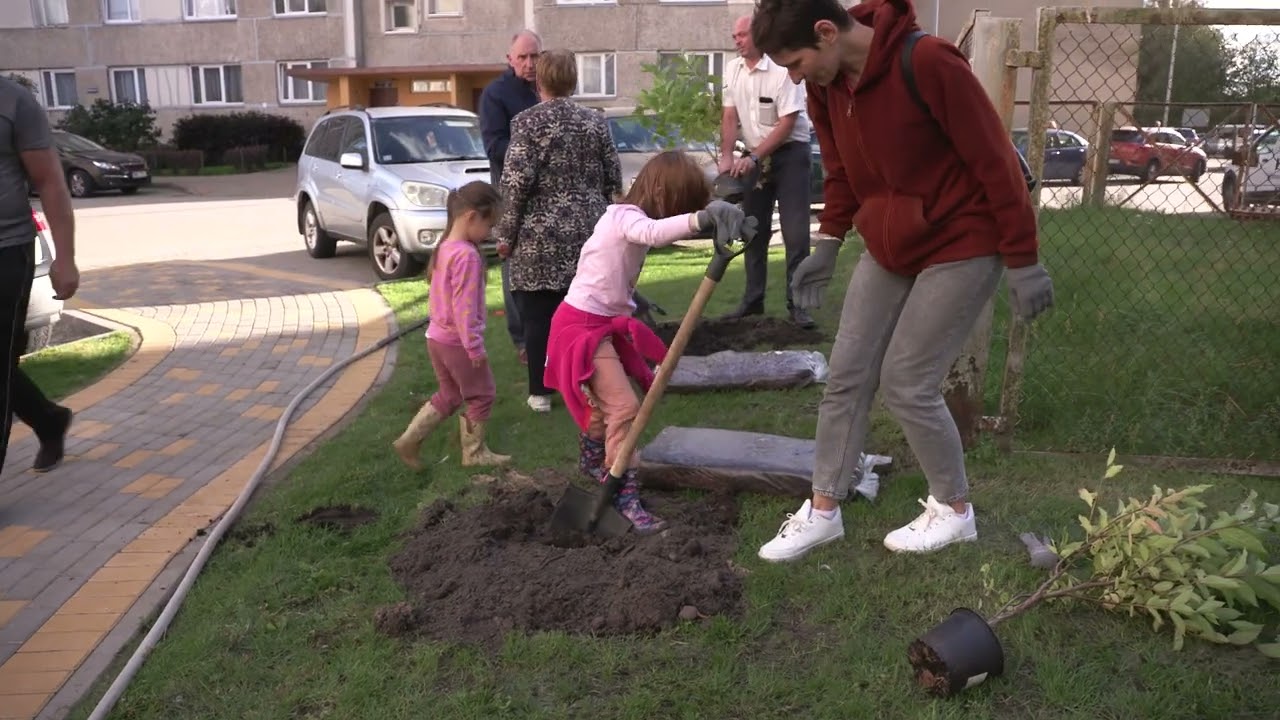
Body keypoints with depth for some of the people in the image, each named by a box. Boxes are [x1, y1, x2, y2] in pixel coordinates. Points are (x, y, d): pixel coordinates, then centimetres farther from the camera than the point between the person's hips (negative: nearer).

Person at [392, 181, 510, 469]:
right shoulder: (467, 255, -23)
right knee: (482, 394, 9)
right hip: (457, 341, -9)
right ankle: (474, 452, 20)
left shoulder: (445, 248, 7)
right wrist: (475, 346, -20)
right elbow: (464, 307, -25)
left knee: (449, 396, 20)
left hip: (437, 337, 9)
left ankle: (409, 440, 18)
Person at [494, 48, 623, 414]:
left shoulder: (527, 121, -8)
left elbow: (517, 181, -13)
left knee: (539, 315, 3)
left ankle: (541, 392, 8)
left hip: (540, 234, -4)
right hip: (588, 231, 4)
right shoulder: (595, 120, 6)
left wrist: (506, 233, -4)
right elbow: (613, 178, 8)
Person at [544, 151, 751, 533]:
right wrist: (701, 218, -61)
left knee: (604, 401, 23)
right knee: (624, 406, -13)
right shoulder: (625, 216, -22)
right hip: (584, 325, -10)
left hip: (601, 322, 10)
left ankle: (592, 461, 46)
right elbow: (654, 233, -45)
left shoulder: (627, 218, 10)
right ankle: (624, 494, -5)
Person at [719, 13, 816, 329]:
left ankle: (797, 304, -4)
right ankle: (753, 300, 17)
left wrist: (753, 157, -20)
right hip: (755, 157, 6)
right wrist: (727, 157, -8)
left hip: (790, 154, -6)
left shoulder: (782, 70, -16)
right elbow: (730, 118, 4)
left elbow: (787, 123, -18)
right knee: (754, 230, 9)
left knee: (795, 232, -9)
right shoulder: (733, 69, 2)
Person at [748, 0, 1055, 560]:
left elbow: (994, 161, -20)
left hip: (960, 248, -7)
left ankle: (954, 511, 18)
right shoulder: (825, 89, -2)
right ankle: (823, 511, 17)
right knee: (846, 377, 4)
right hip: (887, 248, 7)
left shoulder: (928, 63, -25)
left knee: (906, 383, -5)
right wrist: (827, 245, 5)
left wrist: (1022, 261, -16)